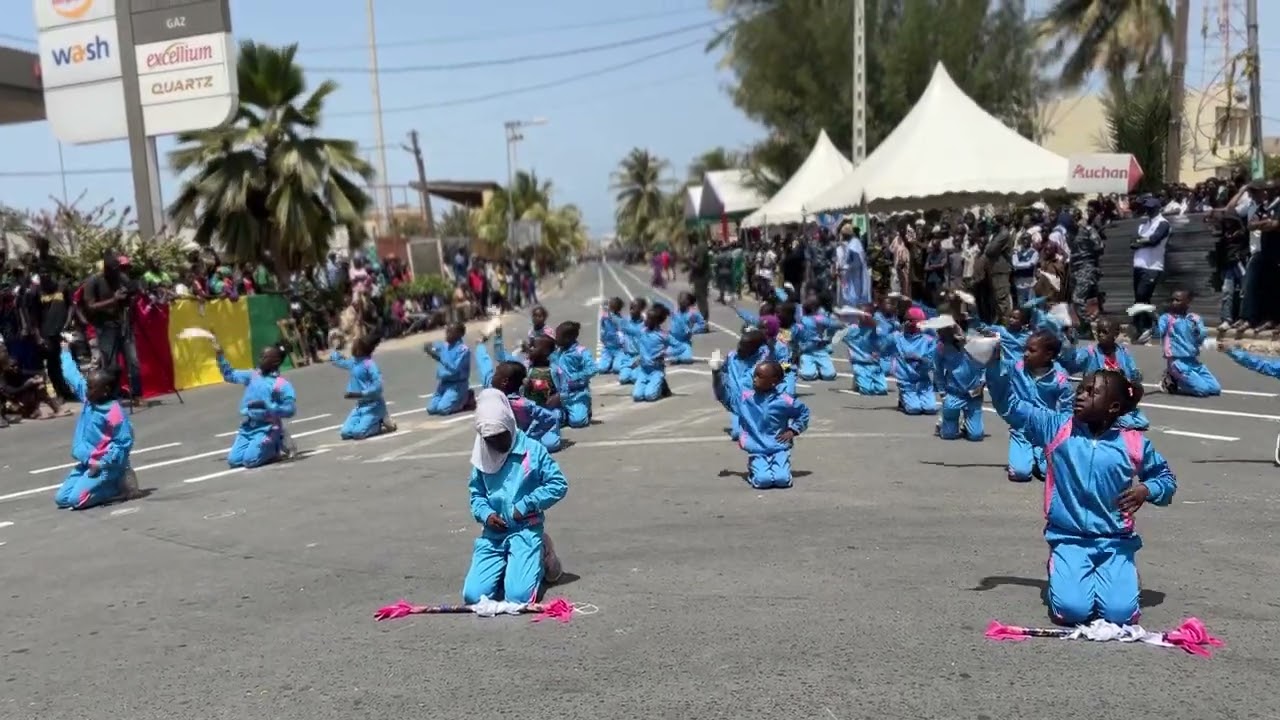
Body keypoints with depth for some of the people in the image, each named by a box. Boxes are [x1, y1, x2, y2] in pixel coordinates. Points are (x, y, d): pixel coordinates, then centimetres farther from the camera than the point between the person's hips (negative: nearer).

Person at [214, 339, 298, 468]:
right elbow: (230, 375, 22)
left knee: (250, 460, -22)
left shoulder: (281, 384, -8)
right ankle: (267, 448, 15)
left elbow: (290, 409, -14)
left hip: (267, 428, -6)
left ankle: (278, 445, 4)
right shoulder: (253, 376, 10)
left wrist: (267, 406, -24)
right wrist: (220, 355, 12)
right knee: (233, 460, -5)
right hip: (247, 427, 6)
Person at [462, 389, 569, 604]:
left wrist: (526, 505, -12)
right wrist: (485, 514, -5)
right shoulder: (482, 457, 6)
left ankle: (537, 562, 13)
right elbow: (476, 493, 16)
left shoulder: (532, 450, -6)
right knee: (473, 595, -11)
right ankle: (506, 567, 19)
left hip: (526, 531, -4)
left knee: (519, 596, -20)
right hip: (492, 534, 4)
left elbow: (559, 484, -6)